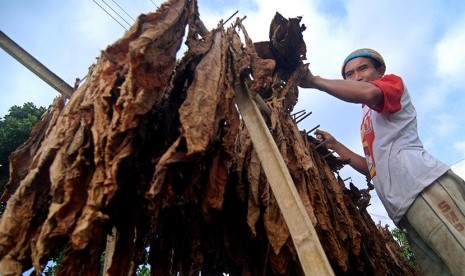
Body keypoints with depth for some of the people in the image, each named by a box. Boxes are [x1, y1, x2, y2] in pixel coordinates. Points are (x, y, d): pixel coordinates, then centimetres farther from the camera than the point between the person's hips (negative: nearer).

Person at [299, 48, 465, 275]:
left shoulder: (393, 82, 11)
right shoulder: (368, 123, 32)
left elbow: (369, 93, -16)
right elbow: (373, 167, 28)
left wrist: (314, 81, -9)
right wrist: (335, 146, 25)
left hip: (426, 185, -8)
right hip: (406, 206, 8)